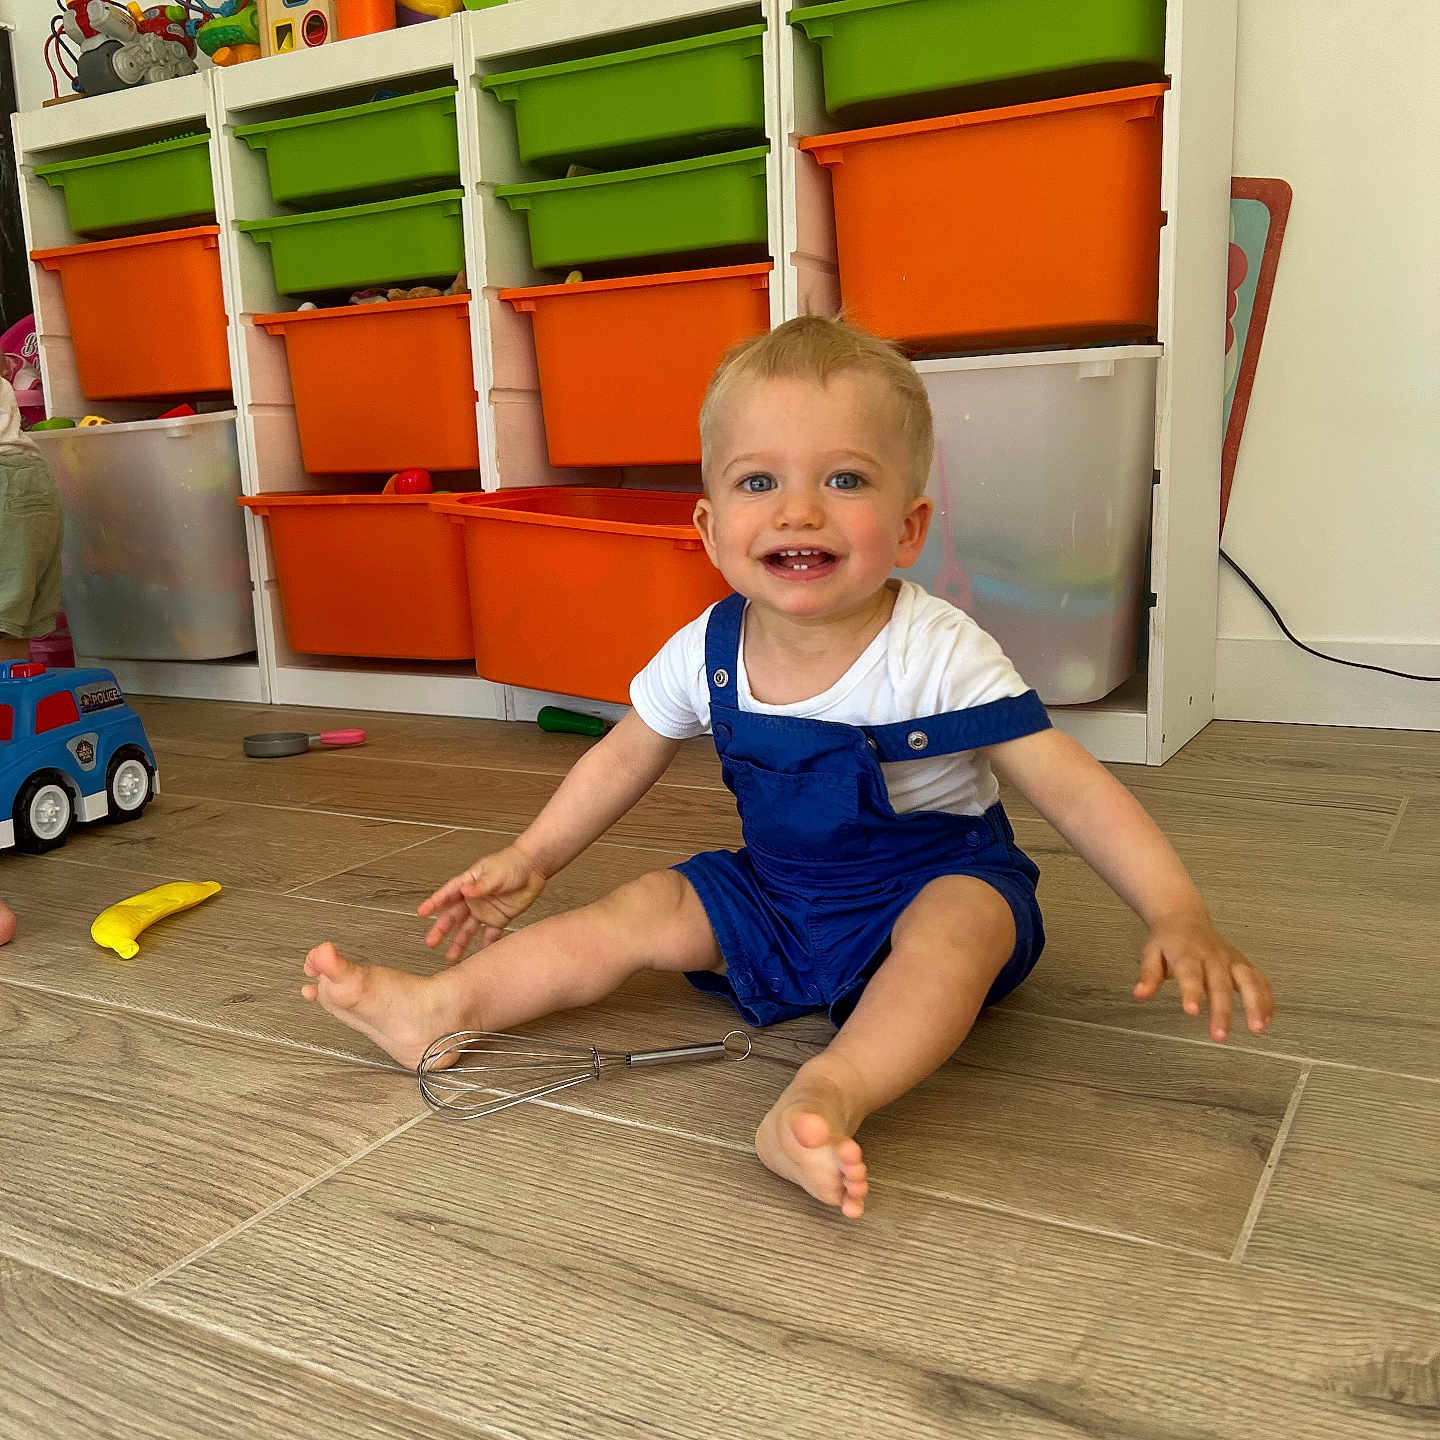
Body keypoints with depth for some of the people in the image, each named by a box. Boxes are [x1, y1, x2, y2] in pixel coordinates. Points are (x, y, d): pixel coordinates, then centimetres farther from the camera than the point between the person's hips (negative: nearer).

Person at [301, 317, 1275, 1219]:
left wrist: (1178, 915, -32)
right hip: (775, 892, 5)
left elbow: (1071, 786, -23)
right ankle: (440, 1009, -4)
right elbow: (623, 759, 6)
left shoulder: (940, 656, -24)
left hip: (939, 884, -4)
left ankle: (828, 1095, -55)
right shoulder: (705, 655, -11)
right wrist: (530, 859, 7)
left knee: (960, 921, -35)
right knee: (645, 911, -8)